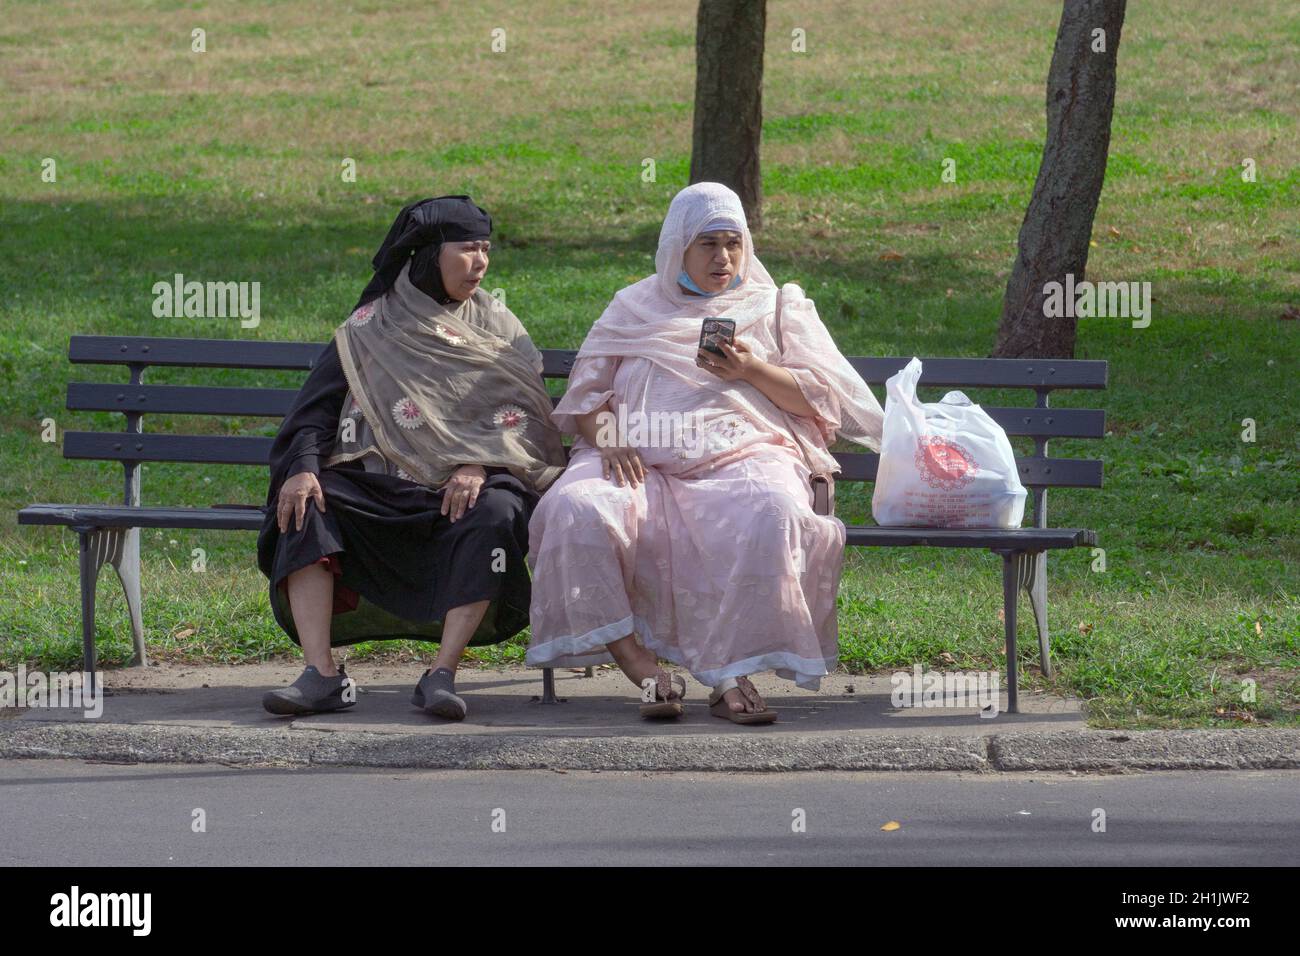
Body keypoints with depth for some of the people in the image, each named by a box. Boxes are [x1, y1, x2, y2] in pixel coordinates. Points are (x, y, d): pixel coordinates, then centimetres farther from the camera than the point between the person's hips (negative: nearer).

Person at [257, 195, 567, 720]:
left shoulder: (494, 324, 12)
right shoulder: (370, 327, 11)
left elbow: (518, 412, 1)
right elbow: (317, 407, 2)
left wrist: (478, 465, -18)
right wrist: (303, 468, -18)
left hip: (467, 484, -1)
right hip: (381, 486, 1)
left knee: (496, 514, -34)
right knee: (306, 506, -26)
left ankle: (442, 674, -36)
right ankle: (322, 676, -32)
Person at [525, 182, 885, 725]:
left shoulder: (777, 307, 21)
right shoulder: (635, 308, 24)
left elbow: (822, 397, 12)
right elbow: (585, 394, 17)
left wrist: (752, 371, -4)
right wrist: (605, 437, -5)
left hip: (743, 456, -1)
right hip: (642, 464, 1)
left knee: (769, 518, -39)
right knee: (577, 511, -33)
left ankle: (732, 677, -34)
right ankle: (644, 671, -31)